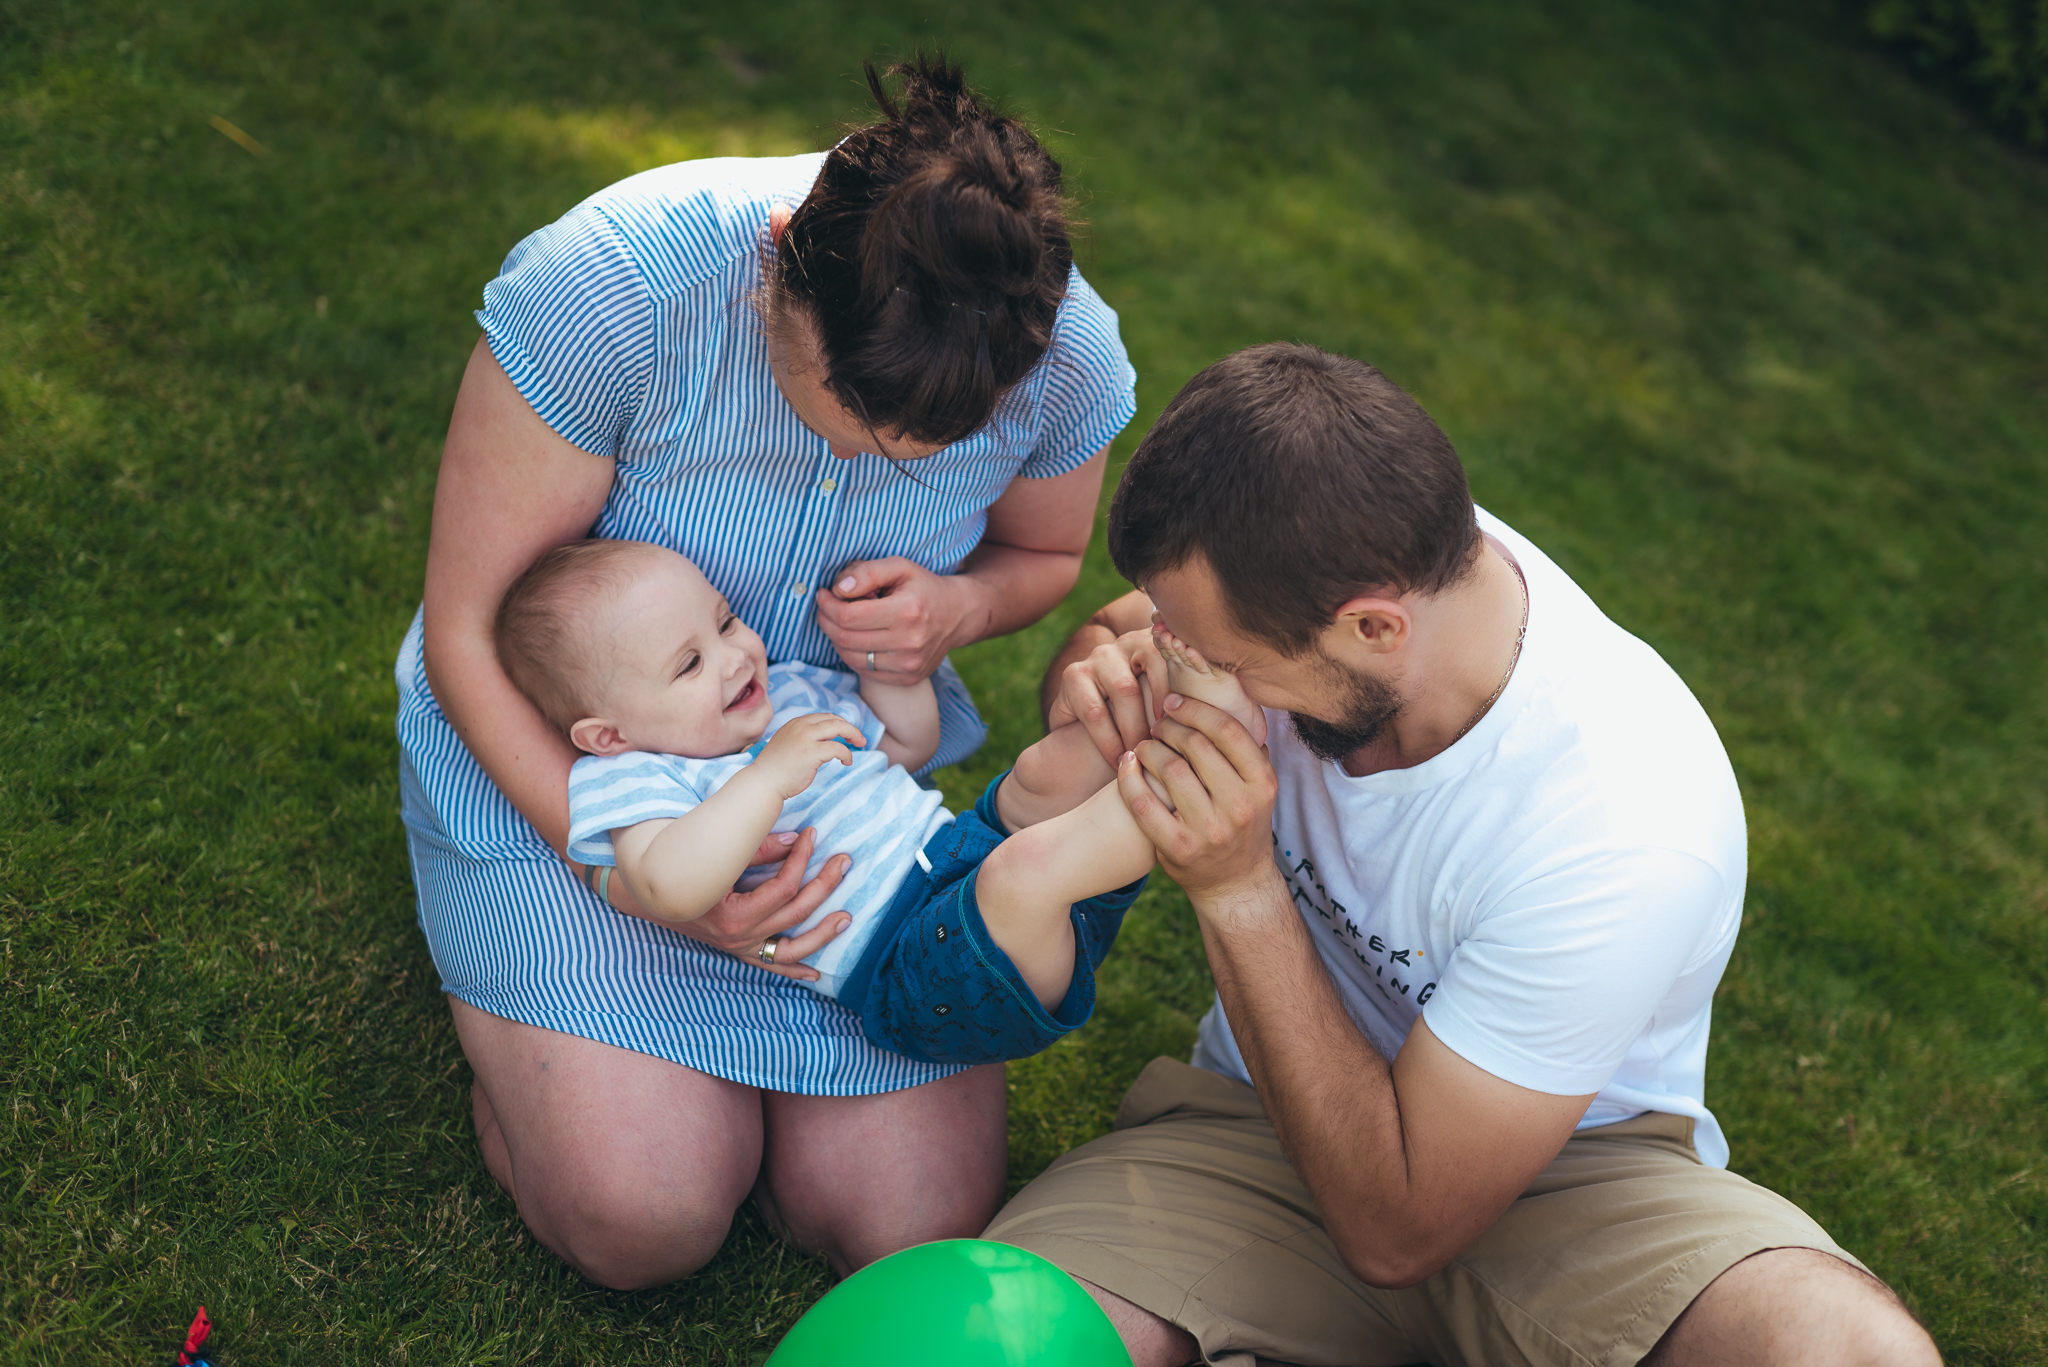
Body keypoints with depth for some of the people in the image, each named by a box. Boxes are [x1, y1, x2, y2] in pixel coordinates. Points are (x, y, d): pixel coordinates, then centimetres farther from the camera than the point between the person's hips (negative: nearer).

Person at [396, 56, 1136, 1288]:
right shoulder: (612, 286, -32)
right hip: (550, 752, -2)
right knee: (647, 1219, -17)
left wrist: (957, 606, -21)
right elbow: (466, 630, -20)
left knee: (916, 1228, -7)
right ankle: (525, 976, 15)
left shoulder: (1069, 355, -21)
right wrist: (632, 872, -30)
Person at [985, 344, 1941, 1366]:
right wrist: (1100, 678, -20)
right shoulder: (1297, 557, -19)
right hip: (1264, 1125, 4)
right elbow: (1120, 624, 6)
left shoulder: (1629, 838, -33)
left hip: (1563, 1177, -3)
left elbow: (1394, 1233, -24)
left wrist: (1238, 890, -30)